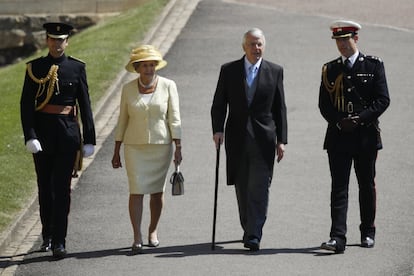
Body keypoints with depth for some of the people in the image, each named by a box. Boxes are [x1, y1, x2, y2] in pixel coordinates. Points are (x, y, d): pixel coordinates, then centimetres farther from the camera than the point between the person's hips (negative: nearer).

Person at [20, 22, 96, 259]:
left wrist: (90, 140, 1)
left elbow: (85, 105, 4)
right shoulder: (35, 68, 2)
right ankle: (47, 236, 25)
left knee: (62, 187, -6)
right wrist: (30, 136, -14)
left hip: (68, 133, -1)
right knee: (45, 186, 10)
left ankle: (59, 242, -6)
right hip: (42, 133, 1)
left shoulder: (77, 68, 3)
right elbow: (26, 104, -3)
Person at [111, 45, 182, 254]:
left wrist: (178, 147, -9)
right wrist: (116, 152, 7)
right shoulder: (128, 89, 3)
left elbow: (174, 118, -2)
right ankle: (137, 238, -8)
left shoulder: (168, 86, -2)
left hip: (161, 145, 0)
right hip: (134, 146, 0)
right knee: (136, 191, -8)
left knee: (157, 191, 6)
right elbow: (122, 121, 8)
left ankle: (153, 231, 25)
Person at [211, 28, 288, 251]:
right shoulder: (228, 70, 5)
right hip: (237, 138, 2)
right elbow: (218, 104, 5)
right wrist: (217, 129, -11)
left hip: (263, 139, -2)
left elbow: (280, 108, 5)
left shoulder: (275, 72, 4)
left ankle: (254, 236, -12)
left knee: (259, 188, -10)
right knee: (242, 188, 9)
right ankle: (248, 228, 24)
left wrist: (281, 140, 1)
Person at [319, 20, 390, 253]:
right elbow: (324, 104, 7)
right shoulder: (329, 70, 8)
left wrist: (360, 118, -15)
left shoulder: (374, 65, 1)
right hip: (338, 137, 1)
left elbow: (383, 100, -5)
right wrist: (339, 122, -10)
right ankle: (338, 238, -13)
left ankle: (368, 232, 24)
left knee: (367, 185, 10)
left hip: (366, 136, -1)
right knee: (339, 187, -6)